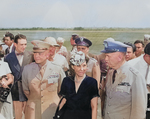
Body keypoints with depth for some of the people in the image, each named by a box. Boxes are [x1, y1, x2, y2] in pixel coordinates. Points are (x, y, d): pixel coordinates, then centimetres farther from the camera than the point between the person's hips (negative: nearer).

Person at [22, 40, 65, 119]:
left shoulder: (57, 69, -5)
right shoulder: (27, 69, -2)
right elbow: (25, 90, 11)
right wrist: (33, 101, 10)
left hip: (52, 110, -1)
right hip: (33, 110, 1)